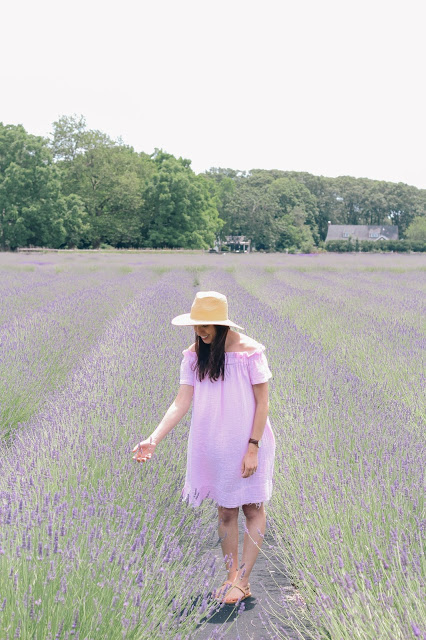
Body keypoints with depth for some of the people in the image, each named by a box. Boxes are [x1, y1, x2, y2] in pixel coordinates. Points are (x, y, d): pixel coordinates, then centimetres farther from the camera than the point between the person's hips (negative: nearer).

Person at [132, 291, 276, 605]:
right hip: (212, 445, 4)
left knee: (252, 508, 4)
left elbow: (262, 402, -10)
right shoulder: (194, 356, -1)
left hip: (246, 444, -4)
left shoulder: (250, 352, -13)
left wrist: (253, 447, -16)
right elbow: (181, 403, -5)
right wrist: (153, 440, -17)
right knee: (225, 511, 11)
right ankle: (232, 577, 22)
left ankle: (243, 580, 11)